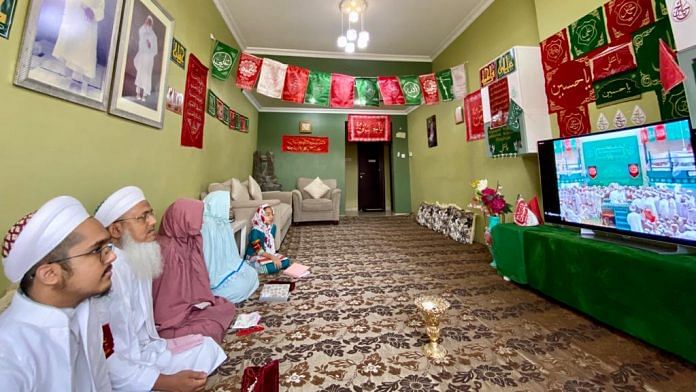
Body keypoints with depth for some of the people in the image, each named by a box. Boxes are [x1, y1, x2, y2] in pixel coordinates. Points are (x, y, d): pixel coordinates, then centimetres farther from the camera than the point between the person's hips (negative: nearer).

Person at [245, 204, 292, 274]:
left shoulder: (272, 227, 1)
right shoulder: (256, 231, -22)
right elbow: (259, 251, -24)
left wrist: (273, 256, -2)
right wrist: (272, 257, -32)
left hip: (270, 254, 7)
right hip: (255, 257, -7)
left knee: (286, 262, -10)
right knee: (273, 267, -29)